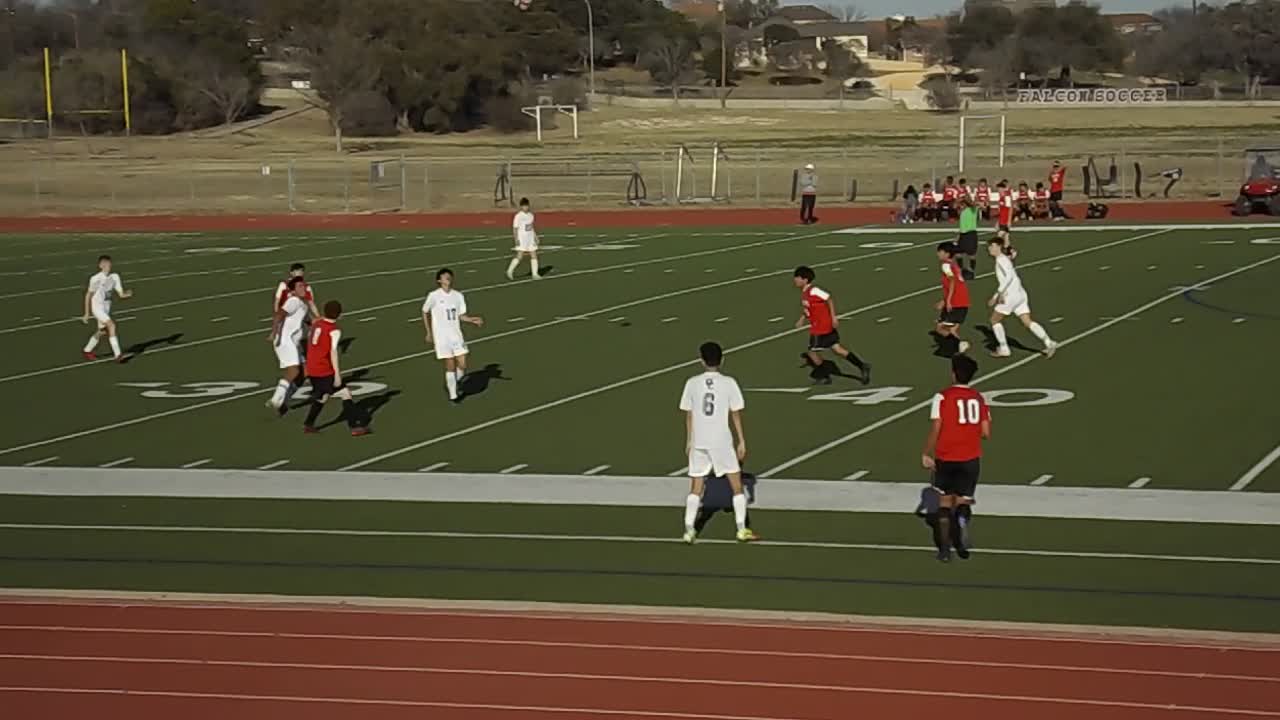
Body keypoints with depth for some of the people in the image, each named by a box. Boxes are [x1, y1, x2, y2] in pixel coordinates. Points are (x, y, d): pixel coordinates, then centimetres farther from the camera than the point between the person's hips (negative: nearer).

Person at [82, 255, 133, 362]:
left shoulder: (115, 277, -4)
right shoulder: (95, 279, -16)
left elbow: (121, 294, -4)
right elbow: (88, 295, -7)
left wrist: (128, 294, -28)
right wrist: (87, 313, -5)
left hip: (106, 307, 7)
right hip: (97, 307, -7)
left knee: (102, 331, 18)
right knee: (111, 325, -23)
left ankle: (87, 351, 41)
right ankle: (117, 354, -24)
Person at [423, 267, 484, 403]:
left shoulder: (458, 296, 3)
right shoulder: (434, 296, -7)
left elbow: (461, 315, 9)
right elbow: (425, 313, 5)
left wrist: (473, 320, -9)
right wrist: (429, 332, 6)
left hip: (456, 335, 3)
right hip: (442, 337, -3)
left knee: (462, 365, -3)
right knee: (450, 366, -2)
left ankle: (455, 383, 27)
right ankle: (453, 395, 11)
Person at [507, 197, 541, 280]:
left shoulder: (531, 214, 8)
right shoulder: (518, 216, -12)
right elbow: (515, 228, -11)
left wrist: (535, 236, 16)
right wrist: (516, 239, -19)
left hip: (531, 238, 7)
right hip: (522, 238, -7)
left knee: (534, 255, 2)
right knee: (519, 256, -13)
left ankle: (535, 274, 7)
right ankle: (510, 271, 1)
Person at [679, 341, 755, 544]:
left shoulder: (692, 383, -1)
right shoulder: (729, 383, -6)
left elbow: (688, 415, 5)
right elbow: (735, 414, -3)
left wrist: (688, 441, 16)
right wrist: (742, 441, 5)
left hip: (698, 442, 2)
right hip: (722, 441, -2)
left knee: (696, 488, 10)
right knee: (737, 485, 11)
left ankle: (689, 530, 3)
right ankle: (742, 529, 8)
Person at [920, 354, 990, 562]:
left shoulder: (942, 398, -7)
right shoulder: (979, 399, 2)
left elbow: (935, 430, -12)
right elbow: (986, 433, 0)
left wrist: (927, 454, -2)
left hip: (946, 459, -2)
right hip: (971, 459, 2)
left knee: (944, 503, 12)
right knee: (963, 501, 12)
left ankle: (945, 548, 14)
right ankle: (963, 518, -22)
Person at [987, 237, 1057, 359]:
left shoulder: (1001, 260, -8)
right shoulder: (1004, 259, 21)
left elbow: (1009, 276, -23)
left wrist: (1001, 292, -23)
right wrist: (995, 297, 27)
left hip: (1011, 295, -9)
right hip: (1020, 294, 9)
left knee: (994, 320, 7)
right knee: (1028, 322, 2)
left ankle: (1004, 349, 9)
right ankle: (1049, 343, -11)